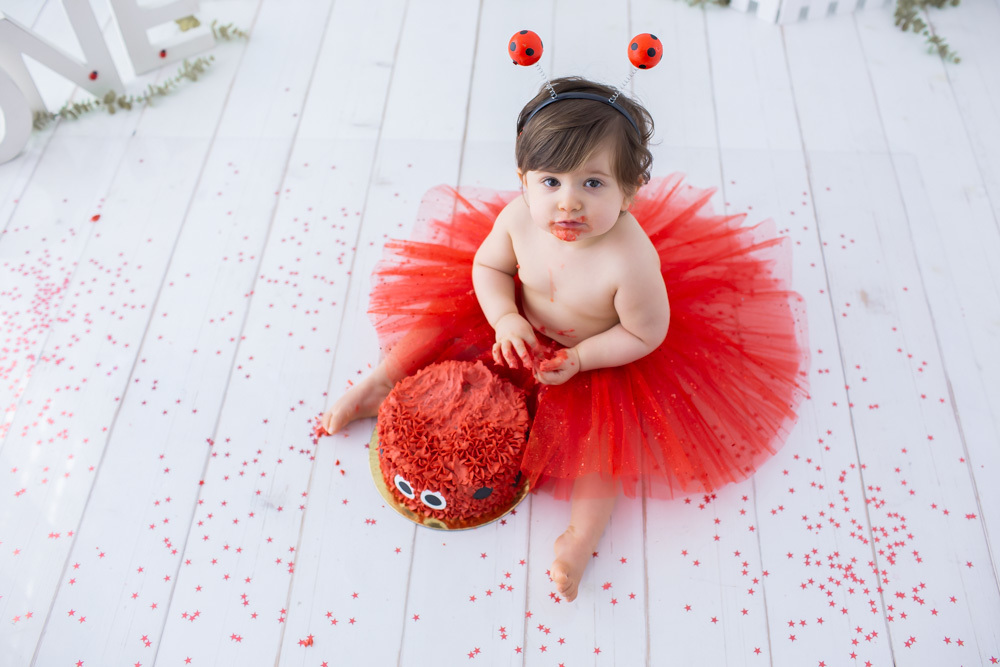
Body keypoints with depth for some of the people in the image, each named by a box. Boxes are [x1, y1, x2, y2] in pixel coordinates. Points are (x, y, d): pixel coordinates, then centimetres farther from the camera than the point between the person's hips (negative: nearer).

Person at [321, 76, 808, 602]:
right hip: (523, 328, 4)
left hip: (601, 359, -4)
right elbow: (488, 264, -6)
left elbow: (645, 334, -23)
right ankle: (380, 384, 21)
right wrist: (505, 318, -21)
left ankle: (582, 534, -7)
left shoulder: (631, 261, -39)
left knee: (602, 427, -19)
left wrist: (580, 358, -25)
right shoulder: (519, 216, -26)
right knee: (444, 319, 1)